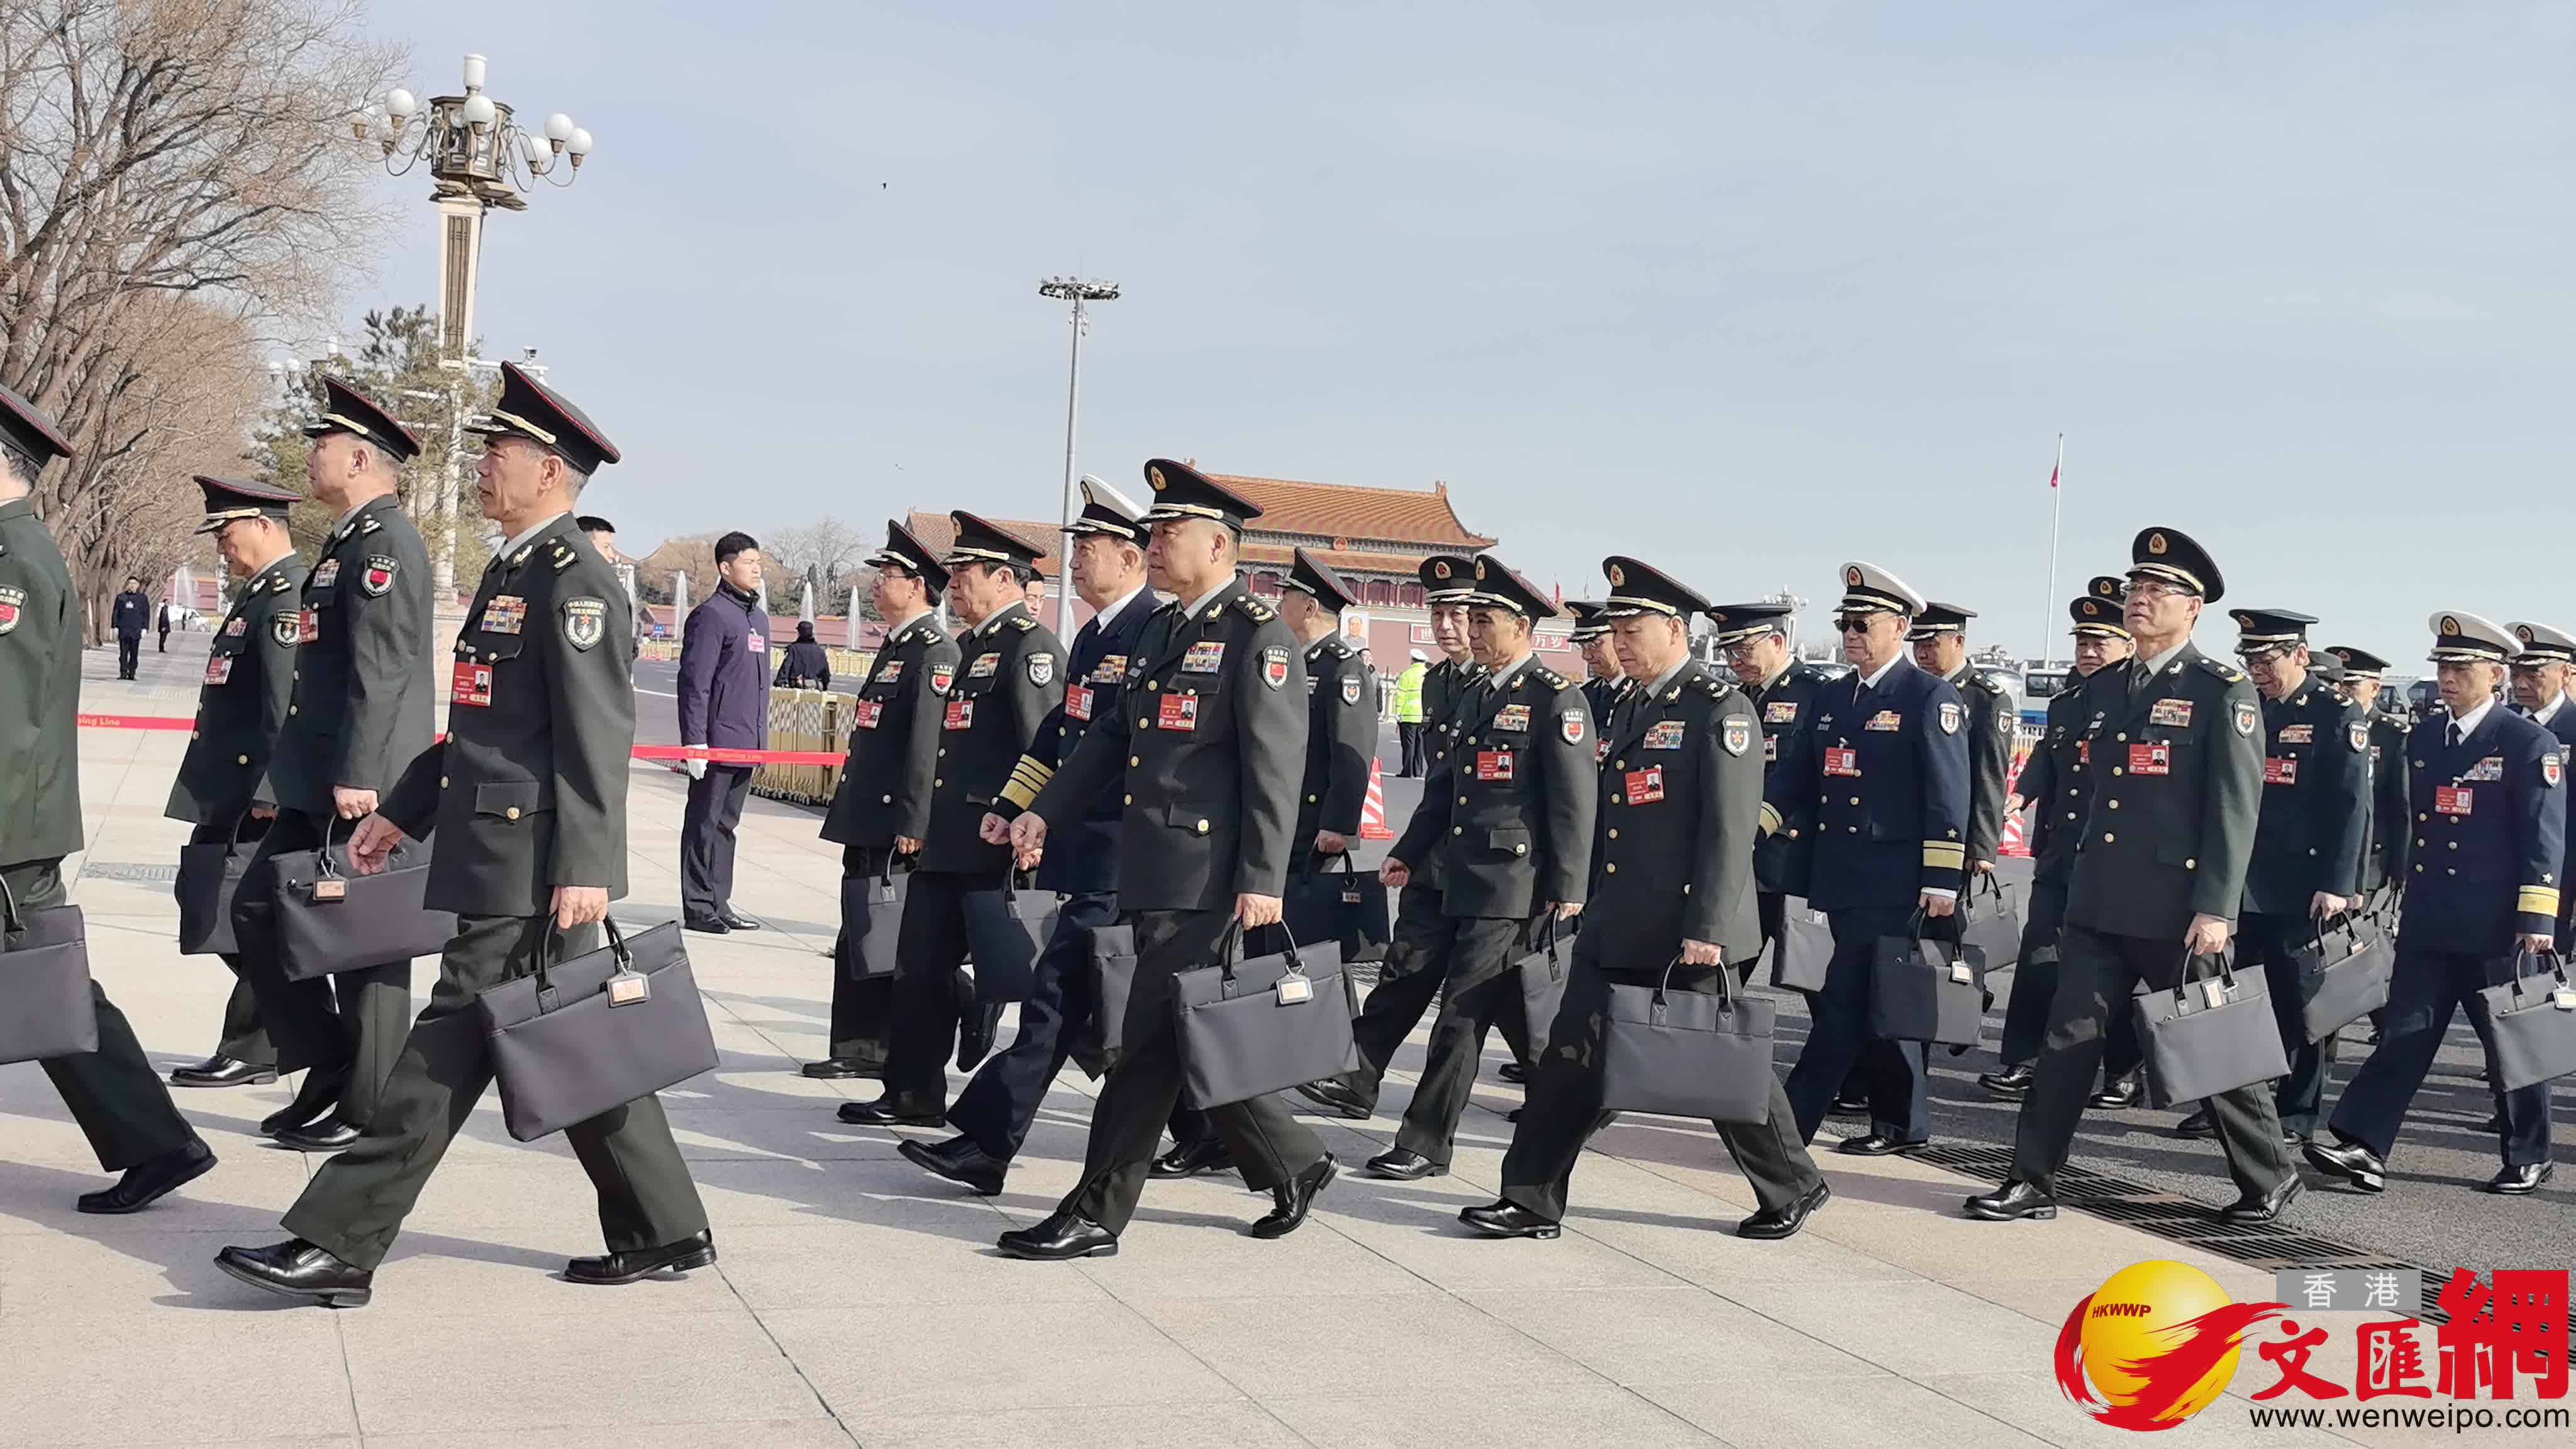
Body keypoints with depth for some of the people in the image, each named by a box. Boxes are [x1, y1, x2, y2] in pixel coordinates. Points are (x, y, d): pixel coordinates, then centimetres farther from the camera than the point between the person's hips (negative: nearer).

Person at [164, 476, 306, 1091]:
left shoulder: (288, 595, -16)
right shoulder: (258, 591, 16)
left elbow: (289, 705, -23)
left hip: (256, 794, -10)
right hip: (227, 793, 10)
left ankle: (251, 1052, 8)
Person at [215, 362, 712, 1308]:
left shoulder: (575, 578, -13)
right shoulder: (510, 571, 17)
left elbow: (598, 735, -19)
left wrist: (584, 867, -22)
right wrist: (401, 812, 21)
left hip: (533, 870, -10)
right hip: (498, 860, 10)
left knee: (449, 1049, -4)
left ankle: (339, 1247, 2)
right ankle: (666, 1232, 21)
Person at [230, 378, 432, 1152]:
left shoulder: (387, 540, -13)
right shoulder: (349, 540, 18)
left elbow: (382, 670, -21)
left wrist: (358, 774, -25)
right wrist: (287, 772, 23)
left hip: (363, 785, -10)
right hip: (320, 784, 10)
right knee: (258, 909, 13)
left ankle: (369, 1111, 8)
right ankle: (328, 1069, 21)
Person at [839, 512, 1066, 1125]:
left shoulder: (1031, 647, -11)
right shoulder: (968, 645, 19)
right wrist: (923, 824, 19)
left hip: (993, 848, -10)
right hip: (945, 844, 10)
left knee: (994, 977, 2)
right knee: (920, 970, 11)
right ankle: (912, 1094, 22)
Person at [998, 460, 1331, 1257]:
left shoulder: (1259, 635, -9)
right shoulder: (1161, 629, 17)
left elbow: (1275, 767, -14)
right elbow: (1112, 736, 20)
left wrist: (1263, 880, -19)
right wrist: (1045, 812, 11)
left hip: (1207, 883, -9)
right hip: (1150, 876, 9)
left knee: (1149, 1046, -4)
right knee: (1194, 1042, 14)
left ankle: (1096, 1215, 4)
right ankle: (1294, 1165, 29)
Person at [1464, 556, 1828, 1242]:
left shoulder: (1720, 709, -11)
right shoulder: (1634, 709, 15)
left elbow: (1732, 828, -17)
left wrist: (1707, 930, -21)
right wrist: (1596, 905, 18)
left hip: (1687, 933, -8)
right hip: (1617, 929, 8)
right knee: (1571, 1057, 4)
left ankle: (1795, 1190, 24)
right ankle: (1531, 1203, 10)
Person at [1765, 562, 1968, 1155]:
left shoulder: (1932, 698, -6)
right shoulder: (1831, 698, 15)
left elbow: (1948, 794, -10)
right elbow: (1795, 773, 13)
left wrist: (1941, 880, -15)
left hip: (1895, 885, -7)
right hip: (1842, 881, 7)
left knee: (1846, 1003, -8)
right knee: (1874, 1002, 13)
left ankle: (1790, 1123, -9)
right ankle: (1901, 1122, 23)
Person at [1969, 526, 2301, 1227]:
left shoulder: (2223, 691, -6)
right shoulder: (2102, 689, 13)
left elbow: (2236, 807, -11)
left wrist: (2216, 909, -17)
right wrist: (2071, 891, 16)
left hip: (2178, 911, -6)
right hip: (2098, 906, 6)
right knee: (2067, 1040, 4)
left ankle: (2270, 1183, 22)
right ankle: (2033, 1183, 11)